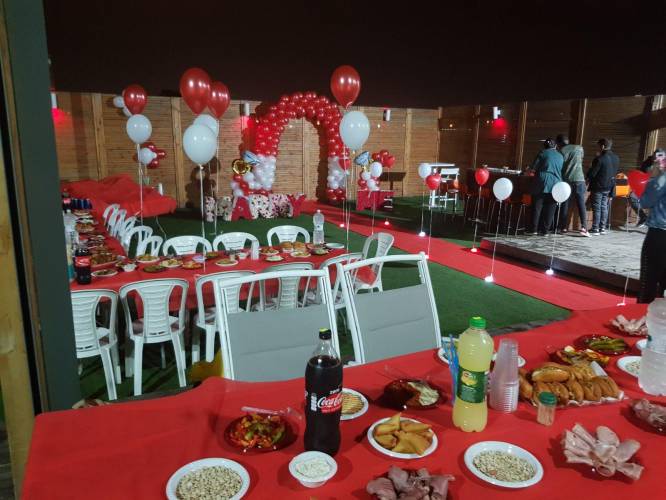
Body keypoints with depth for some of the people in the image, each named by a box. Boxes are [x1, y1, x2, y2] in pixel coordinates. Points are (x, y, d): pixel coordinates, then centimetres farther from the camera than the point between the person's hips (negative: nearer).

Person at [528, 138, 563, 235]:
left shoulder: (542, 153, 1)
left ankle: (534, 230, -5)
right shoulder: (560, 156, 14)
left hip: (542, 183, -3)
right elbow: (562, 171, 19)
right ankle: (545, 230, 6)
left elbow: (533, 167, -1)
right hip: (555, 185, 3)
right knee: (550, 208, 6)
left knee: (537, 207, -1)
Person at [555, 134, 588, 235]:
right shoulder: (579, 148, 8)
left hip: (565, 180, -1)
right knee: (581, 204, 0)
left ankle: (564, 227, 6)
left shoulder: (561, 151, 2)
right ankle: (583, 227, -10)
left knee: (564, 205, 6)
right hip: (579, 179, 1)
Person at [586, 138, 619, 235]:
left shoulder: (600, 159, -20)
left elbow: (592, 173, -15)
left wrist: (588, 178, 3)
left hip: (598, 186, -7)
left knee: (597, 208, -1)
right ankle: (603, 228, 17)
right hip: (609, 187, 7)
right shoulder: (616, 158, 4)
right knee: (604, 207, 14)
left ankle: (595, 229, 1)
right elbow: (615, 171, 12)